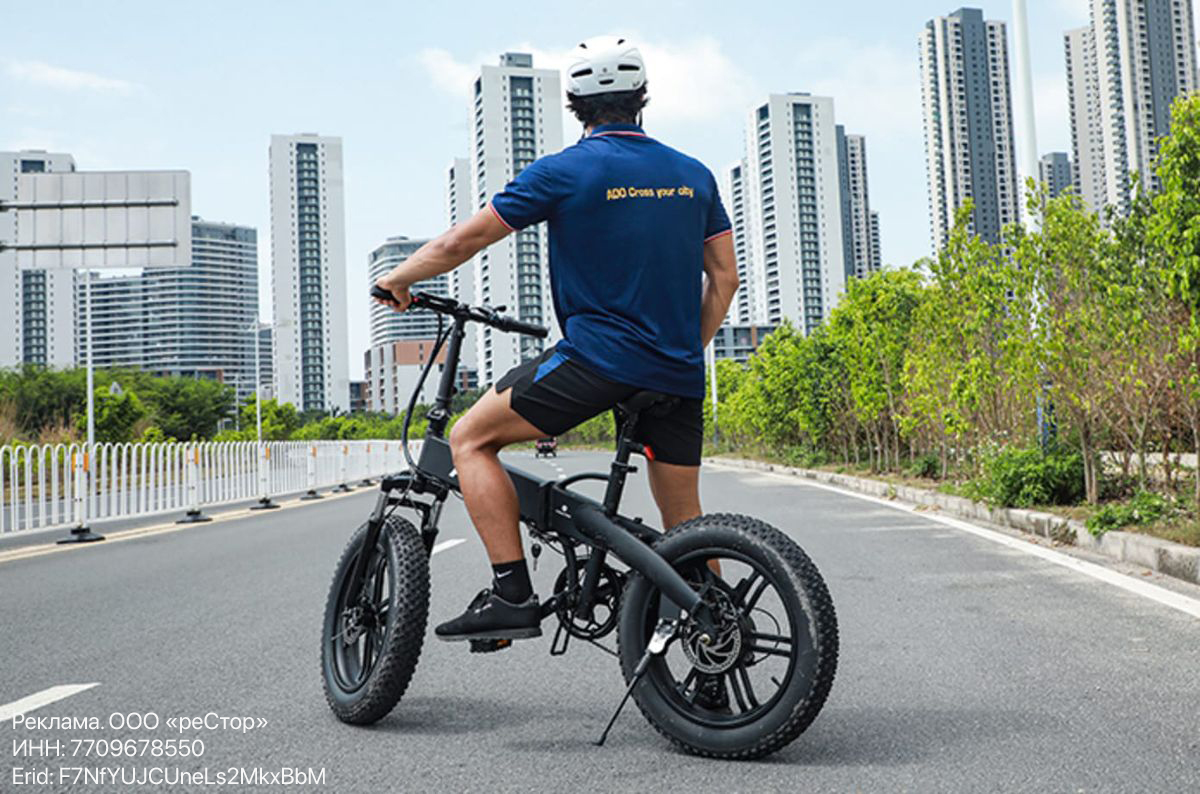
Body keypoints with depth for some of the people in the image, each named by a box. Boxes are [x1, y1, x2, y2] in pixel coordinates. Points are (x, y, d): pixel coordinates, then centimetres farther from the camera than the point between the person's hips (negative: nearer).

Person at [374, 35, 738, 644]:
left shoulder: (564, 171, -3)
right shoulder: (694, 175, 12)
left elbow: (462, 240, 1)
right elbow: (725, 278, 14)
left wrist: (398, 279, 17)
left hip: (598, 357, -6)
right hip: (678, 376, 6)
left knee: (471, 438, 6)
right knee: (683, 520, 19)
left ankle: (511, 594, -4)